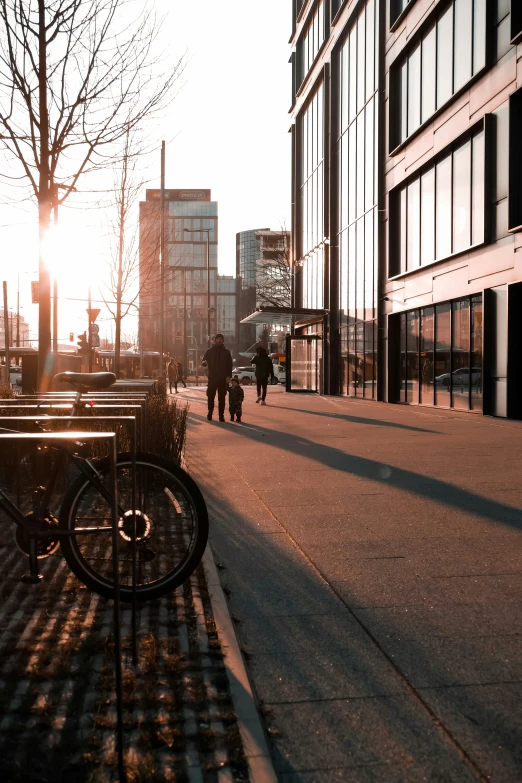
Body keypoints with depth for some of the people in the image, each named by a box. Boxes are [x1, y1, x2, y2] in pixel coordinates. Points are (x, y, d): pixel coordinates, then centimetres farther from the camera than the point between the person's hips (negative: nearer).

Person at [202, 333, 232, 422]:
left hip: (223, 378, 0)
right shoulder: (209, 351, 8)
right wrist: (204, 362, -17)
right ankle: (210, 413, 8)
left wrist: (228, 376, -6)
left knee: (222, 398, -1)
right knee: (210, 396, -3)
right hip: (212, 377, 0)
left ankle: (221, 415, 1)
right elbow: (203, 362, 8)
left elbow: (229, 365, 6)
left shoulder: (226, 352, 9)